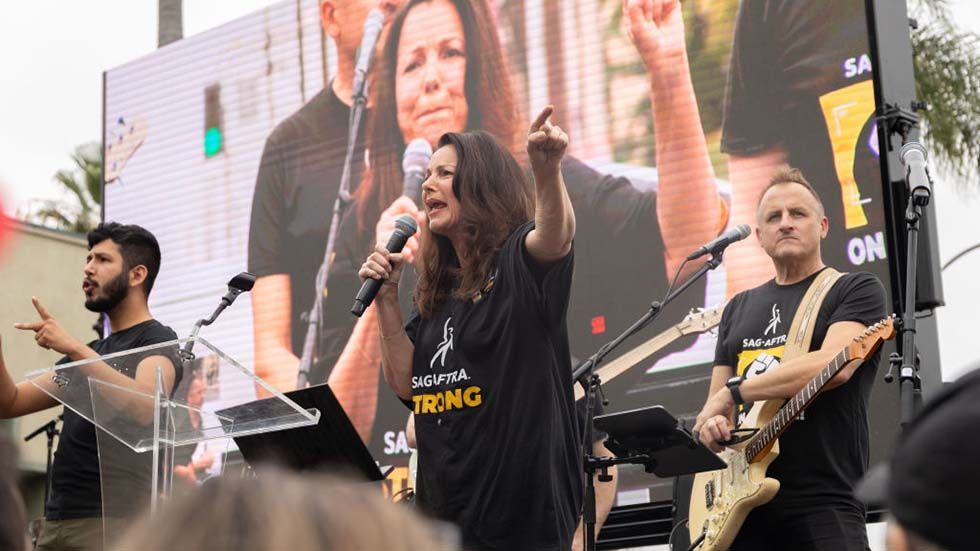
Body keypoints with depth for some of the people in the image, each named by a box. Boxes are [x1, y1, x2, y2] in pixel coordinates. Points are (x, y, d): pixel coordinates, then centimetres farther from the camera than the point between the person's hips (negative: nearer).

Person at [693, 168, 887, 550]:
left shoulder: (857, 290, 1)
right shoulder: (738, 309, 19)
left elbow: (832, 365, -17)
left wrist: (733, 391, -12)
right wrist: (713, 423, -4)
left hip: (823, 504, -5)